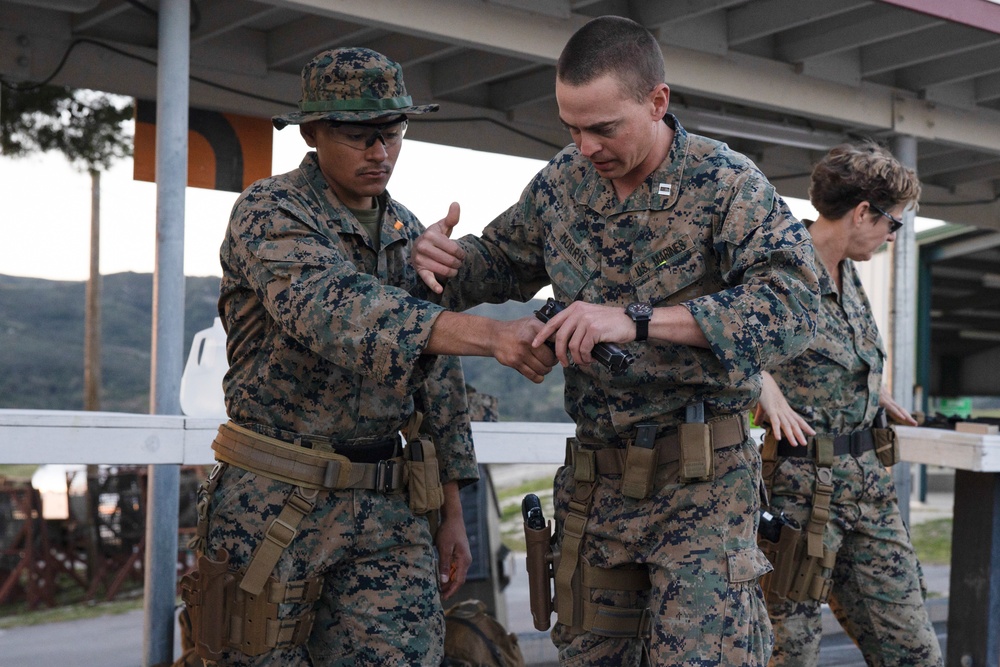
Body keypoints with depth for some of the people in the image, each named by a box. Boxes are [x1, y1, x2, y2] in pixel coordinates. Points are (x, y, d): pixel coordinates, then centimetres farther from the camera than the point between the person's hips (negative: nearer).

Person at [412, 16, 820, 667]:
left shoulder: (727, 183, -11)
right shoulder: (563, 180, 5)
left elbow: (793, 304, -24)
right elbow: (503, 263, 22)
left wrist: (637, 321, -32)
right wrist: (445, 258, -3)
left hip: (701, 479, -5)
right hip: (594, 477, 6)